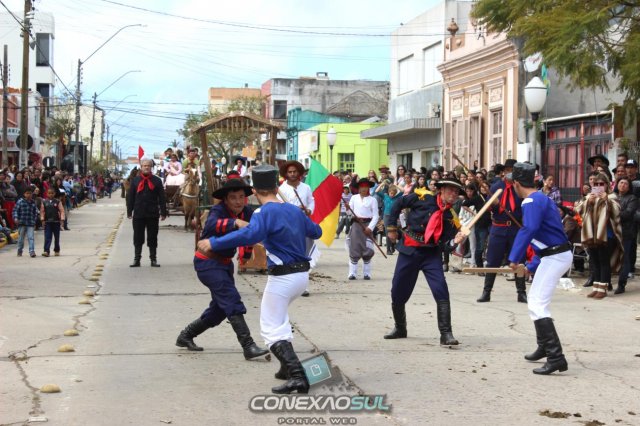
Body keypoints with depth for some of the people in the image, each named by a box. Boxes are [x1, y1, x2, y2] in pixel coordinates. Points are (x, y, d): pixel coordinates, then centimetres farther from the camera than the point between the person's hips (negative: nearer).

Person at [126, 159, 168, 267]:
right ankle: (137, 259, 12)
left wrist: (163, 212, -2)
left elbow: (162, 197, 3)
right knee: (138, 237, 5)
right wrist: (129, 211, 1)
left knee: (152, 237, 6)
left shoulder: (157, 181, 4)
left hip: (153, 214, -1)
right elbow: (130, 196, 7)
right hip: (138, 214, 1)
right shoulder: (135, 180, 7)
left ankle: (153, 259, 13)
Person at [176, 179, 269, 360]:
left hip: (224, 263, 9)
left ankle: (186, 336, 34)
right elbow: (212, 224, -44)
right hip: (208, 262, -9)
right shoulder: (218, 210, -22)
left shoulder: (246, 212, -2)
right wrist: (236, 223, -59)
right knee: (232, 300, -20)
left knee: (220, 308, 17)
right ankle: (248, 346, -23)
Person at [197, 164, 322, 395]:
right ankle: (289, 367, 27)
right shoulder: (294, 210, 10)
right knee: (279, 316, 29)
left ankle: (297, 376, -20)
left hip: (282, 278, -8)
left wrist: (213, 243, -33)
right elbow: (316, 232, 24)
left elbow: (250, 234, -33)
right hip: (302, 275, 8)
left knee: (271, 328, -4)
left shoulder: (265, 212, -13)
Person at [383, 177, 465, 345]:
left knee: (441, 291, -18)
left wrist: (454, 241, -26)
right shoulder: (423, 198, -7)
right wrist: (392, 227, 5)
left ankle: (446, 334, -12)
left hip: (431, 254, 0)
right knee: (398, 293, 7)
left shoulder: (451, 216, -2)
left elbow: (445, 245, -5)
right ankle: (400, 329, 31)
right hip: (409, 250, 0)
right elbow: (398, 204, 5)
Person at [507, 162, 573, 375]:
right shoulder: (543, 199, 18)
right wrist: (532, 266, 27)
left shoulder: (531, 201, -14)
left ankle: (556, 357, -24)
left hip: (555, 257, -10)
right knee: (535, 299, 27)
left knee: (537, 306, -15)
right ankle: (544, 347, 40)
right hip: (555, 254, 10)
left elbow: (529, 229, -31)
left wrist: (515, 258, -30)